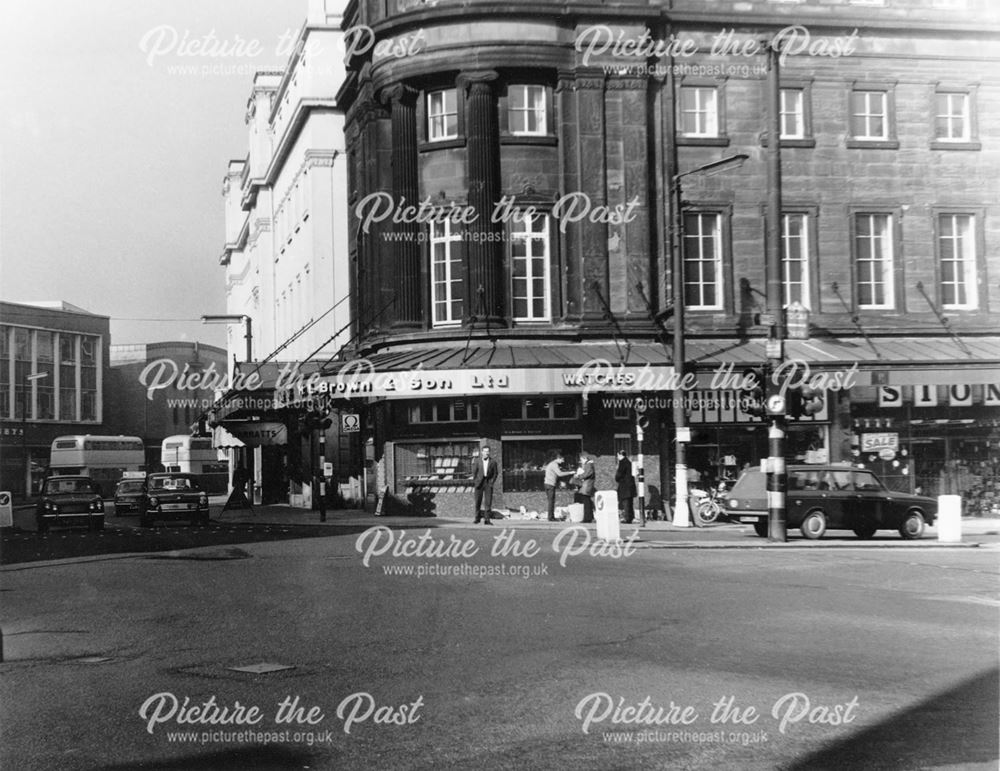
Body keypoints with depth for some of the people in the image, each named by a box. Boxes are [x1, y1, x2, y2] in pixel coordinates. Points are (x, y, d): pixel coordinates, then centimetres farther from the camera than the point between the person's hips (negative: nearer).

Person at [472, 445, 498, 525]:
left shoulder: (493, 462, 3)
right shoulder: (477, 462, 4)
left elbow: (496, 473, 7)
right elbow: (474, 473, 8)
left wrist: (492, 482, -3)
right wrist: (475, 483, 1)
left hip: (488, 483, 0)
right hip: (479, 483, 0)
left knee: (488, 502, -7)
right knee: (478, 501, 3)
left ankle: (486, 520, -6)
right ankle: (477, 518, 17)